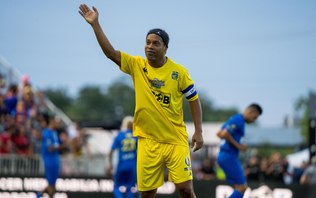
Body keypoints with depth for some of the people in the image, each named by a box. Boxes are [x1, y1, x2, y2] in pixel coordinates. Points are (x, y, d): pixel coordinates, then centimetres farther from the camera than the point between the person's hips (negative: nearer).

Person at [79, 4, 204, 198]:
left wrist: (198, 132, -1)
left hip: (176, 140, -1)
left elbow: (194, 100, 4)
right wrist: (95, 24, -16)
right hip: (148, 141, 2)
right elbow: (110, 52, -8)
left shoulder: (179, 71, -4)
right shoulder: (137, 65, 0)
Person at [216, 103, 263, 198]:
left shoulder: (234, 118, 17)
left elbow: (219, 133, 23)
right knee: (241, 187, -8)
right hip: (229, 157, -10)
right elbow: (224, 134, -25)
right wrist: (238, 145, -14)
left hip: (225, 156, 10)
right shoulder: (239, 120, -13)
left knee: (241, 187, 11)